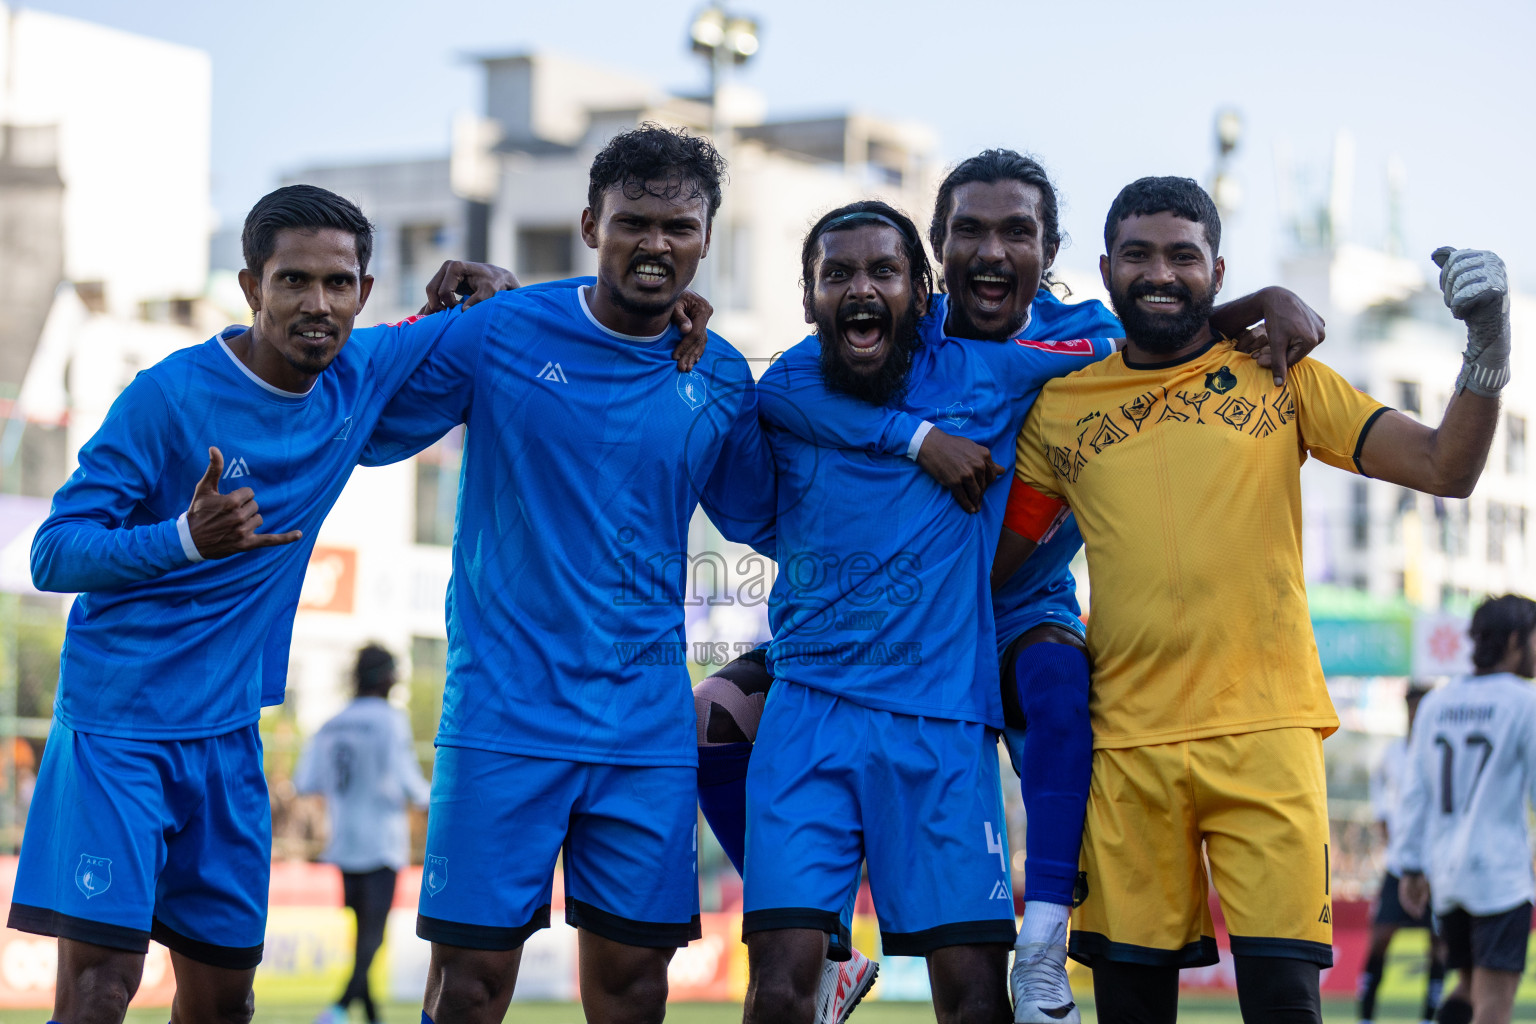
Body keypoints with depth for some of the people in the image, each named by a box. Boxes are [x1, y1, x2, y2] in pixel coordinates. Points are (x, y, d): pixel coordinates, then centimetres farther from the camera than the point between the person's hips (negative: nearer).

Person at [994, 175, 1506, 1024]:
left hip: (1265, 732, -1)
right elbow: (990, 564, 18)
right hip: (1127, 743, 2)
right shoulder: (1061, 407, 11)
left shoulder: (1279, 375, 8)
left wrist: (1487, 347, -11)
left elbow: (1446, 468, 3)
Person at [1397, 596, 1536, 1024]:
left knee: (1471, 988, 19)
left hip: (1445, 874, 6)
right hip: (1501, 876, -6)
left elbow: (1414, 793, 10)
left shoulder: (1437, 703, 10)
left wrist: (1412, 867, 13)